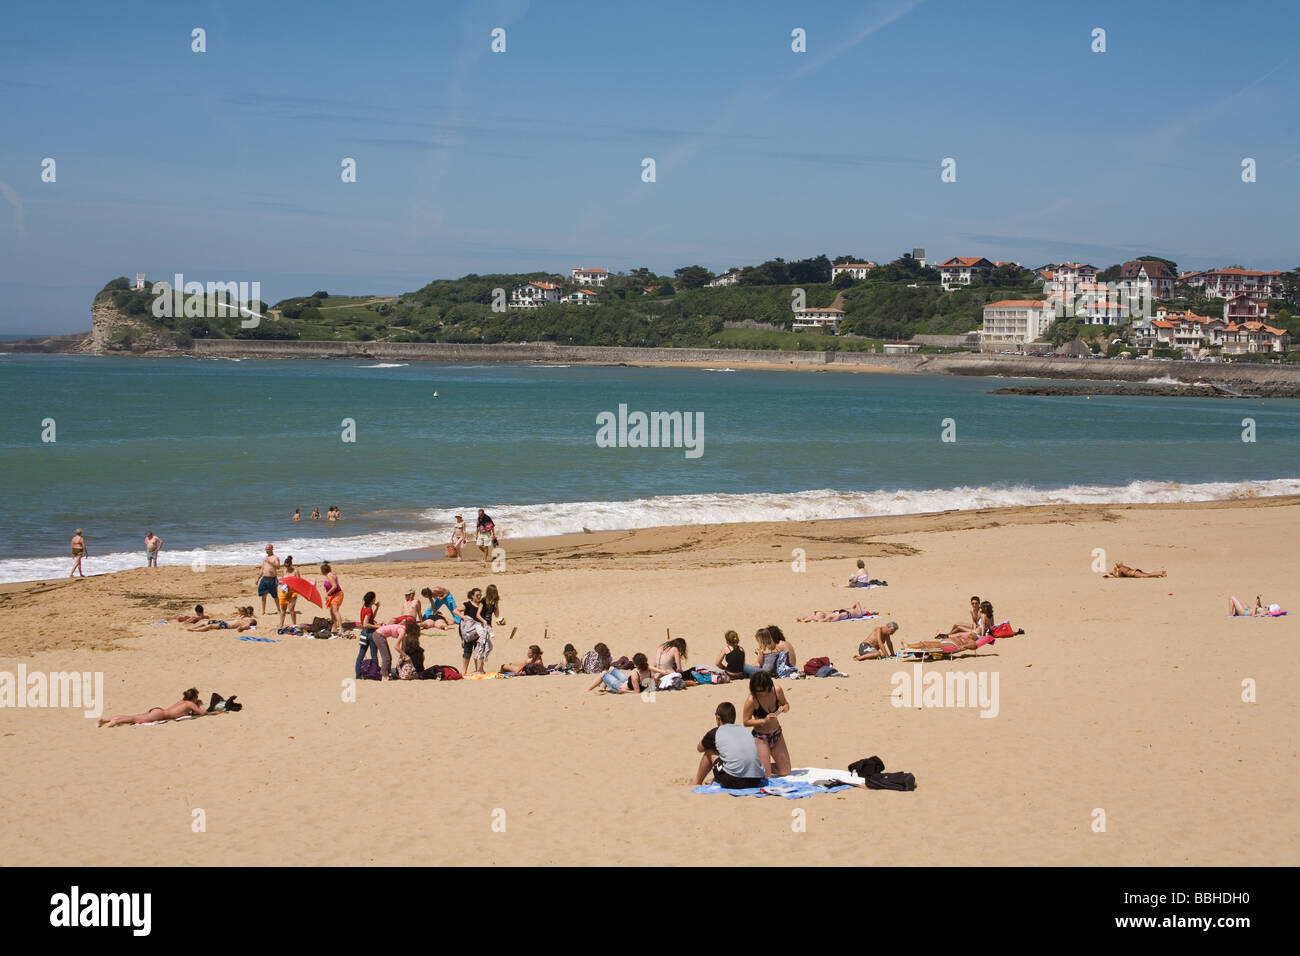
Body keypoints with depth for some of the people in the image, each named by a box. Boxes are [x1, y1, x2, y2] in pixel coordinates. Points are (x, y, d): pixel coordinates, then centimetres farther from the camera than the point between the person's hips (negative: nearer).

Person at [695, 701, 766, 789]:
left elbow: (700, 749, 29)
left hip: (733, 783, -5)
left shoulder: (715, 733, 7)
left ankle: (697, 784, 34)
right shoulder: (745, 730, 19)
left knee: (709, 752, 20)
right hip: (756, 781, 5)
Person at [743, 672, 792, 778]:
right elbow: (746, 722, -18)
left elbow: (786, 704, 6)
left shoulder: (777, 691, -13)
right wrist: (764, 720, -30)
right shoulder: (751, 700, -25)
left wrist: (785, 708, -17)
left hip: (777, 734, 5)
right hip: (760, 737, -5)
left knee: (785, 771, 11)